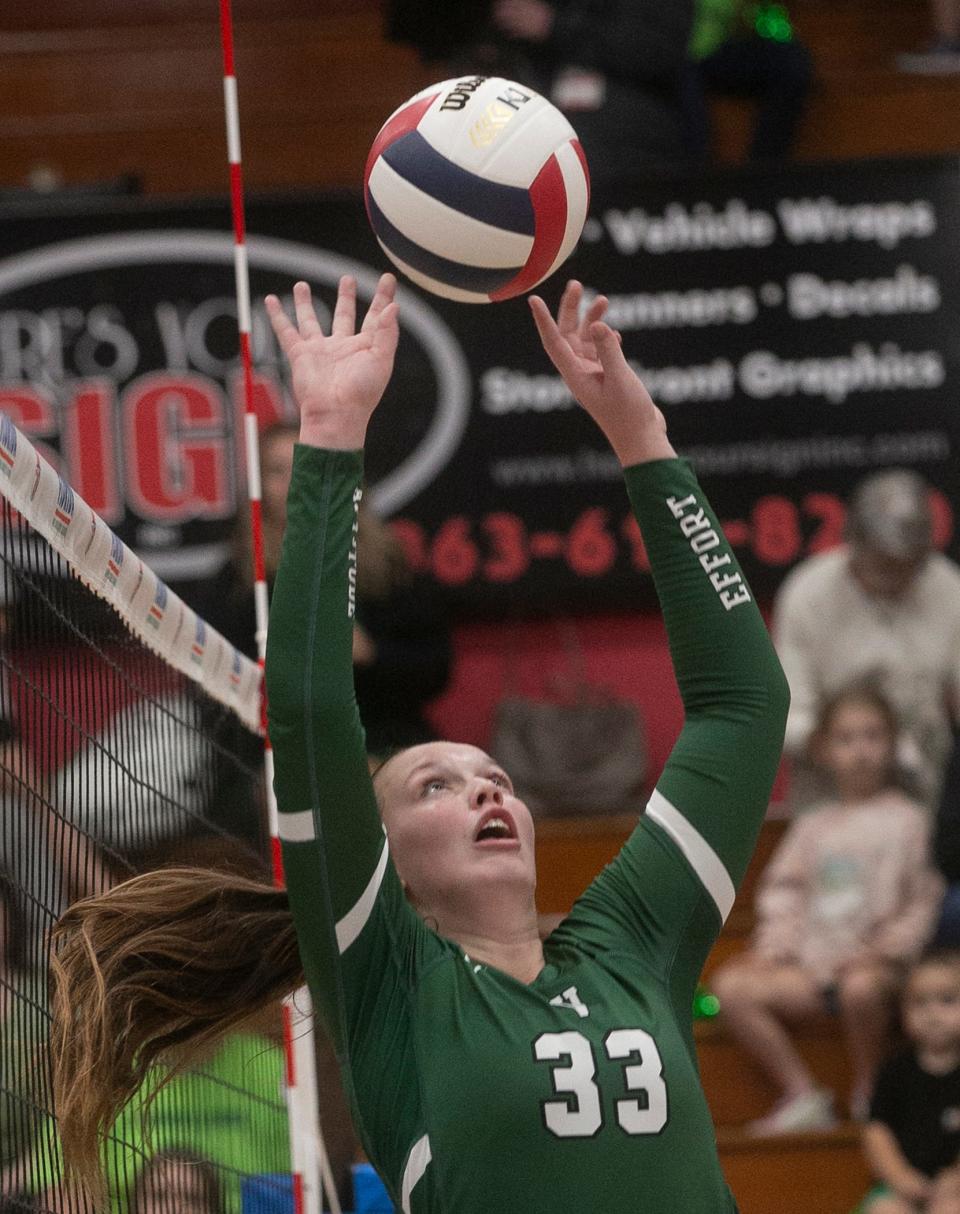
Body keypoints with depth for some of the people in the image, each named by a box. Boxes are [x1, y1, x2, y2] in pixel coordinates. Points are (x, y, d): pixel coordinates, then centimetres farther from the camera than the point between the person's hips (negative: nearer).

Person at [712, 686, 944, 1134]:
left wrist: (888, 947, -16)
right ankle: (802, 1097, -14)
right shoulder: (812, 826, 17)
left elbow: (926, 900, -4)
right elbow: (783, 892, 15)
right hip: (813, 963, 5)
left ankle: (867, 1099, -16)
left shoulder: (907, 820, 2)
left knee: (863, 986, -40)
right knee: (731, 986, -17)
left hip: (877, 961, -5)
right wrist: (773, 947, -1)